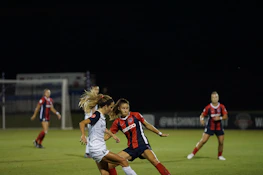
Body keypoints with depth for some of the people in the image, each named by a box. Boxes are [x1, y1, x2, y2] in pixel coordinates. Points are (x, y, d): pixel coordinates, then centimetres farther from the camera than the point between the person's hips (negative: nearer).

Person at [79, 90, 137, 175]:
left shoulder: (102, 116, 13)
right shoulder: (97, 115, -15)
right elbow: (82, 123, -28)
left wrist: (112, 135, 43)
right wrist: (83, 135, -42)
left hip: (99, 150, 10)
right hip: (97, 150, -10)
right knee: (123, 162, -8)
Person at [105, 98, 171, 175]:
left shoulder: (135, 115, -1)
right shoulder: (117, 122, 5)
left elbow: (147, 125, 9)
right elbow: (108, 135, 10)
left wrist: (160, 133, 9)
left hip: (142, 145, -4)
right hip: (131, 148, 4)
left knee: (155, 161, -29)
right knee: (110, 164, -4)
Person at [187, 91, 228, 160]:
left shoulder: (222, 107, -4)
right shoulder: (208, 107, -9)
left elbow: (225, 116, -1)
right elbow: (202, 115, -2)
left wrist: (220, 118, -20)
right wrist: (201, 119, -24)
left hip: (219, 127, 2)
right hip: (210, 127, -2)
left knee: (221, 142, 0)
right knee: (203, 140, -12)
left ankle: (220, 156, 24)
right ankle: (193, 153, -3)